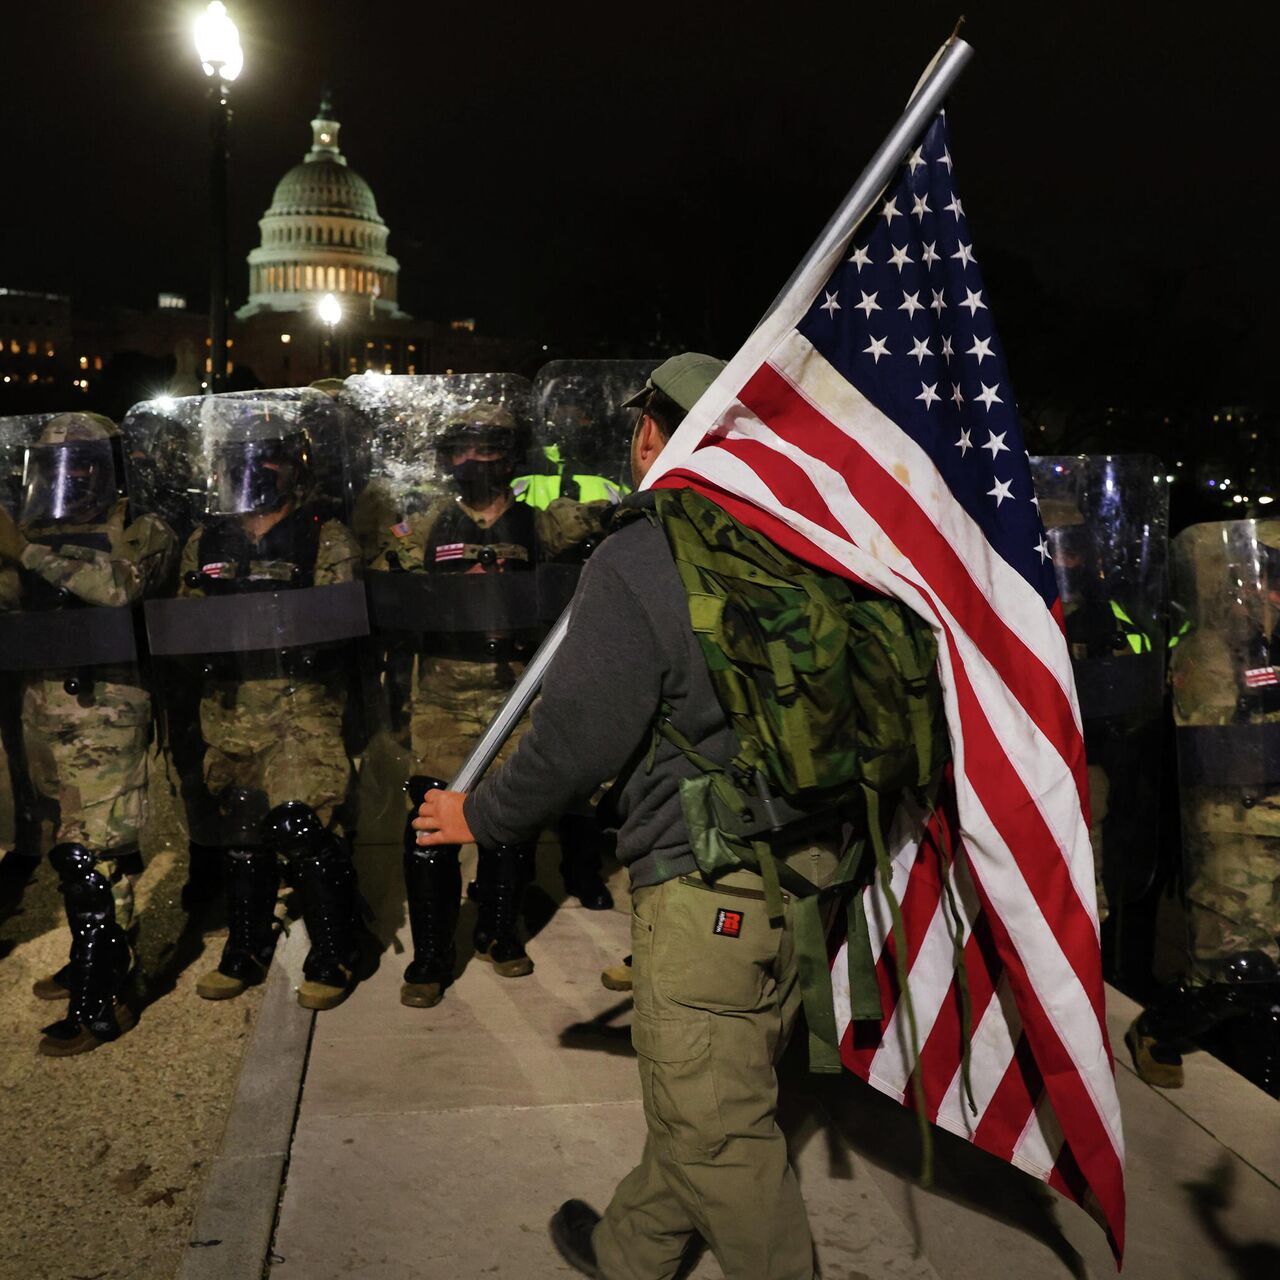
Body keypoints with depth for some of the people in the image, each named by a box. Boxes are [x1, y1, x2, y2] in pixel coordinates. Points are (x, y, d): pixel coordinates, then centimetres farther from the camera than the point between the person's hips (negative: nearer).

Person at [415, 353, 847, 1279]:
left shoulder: (635, 563, -15)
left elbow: (582, 735, -16)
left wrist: (481, 816, 0)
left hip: (705, 883, -9)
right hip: (801, 861, 9)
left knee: (715, 1121, 7)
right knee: (697, 1095, 23)